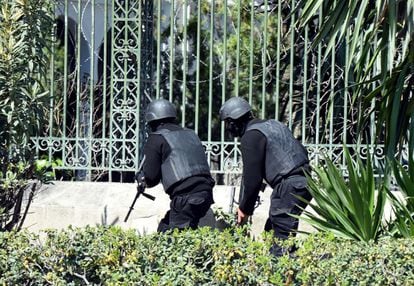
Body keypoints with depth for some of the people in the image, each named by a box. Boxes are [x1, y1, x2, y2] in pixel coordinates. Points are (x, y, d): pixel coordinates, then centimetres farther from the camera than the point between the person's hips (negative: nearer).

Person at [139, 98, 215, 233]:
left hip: (185, 197, -8)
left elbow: (151, 177, -4)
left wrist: (141, 177, 21)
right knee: (164, 228, 19)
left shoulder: (156, 138, 1)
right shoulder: (191, 134, 23)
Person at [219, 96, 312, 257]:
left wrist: (245, 208, 2)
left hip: (289, 186, -10)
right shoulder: (273, 124, 21)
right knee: (271, 231, 15)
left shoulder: (251, 137, -7)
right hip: (305, 182, 10)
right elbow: (303, 153, 23)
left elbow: (252, 178, -10)